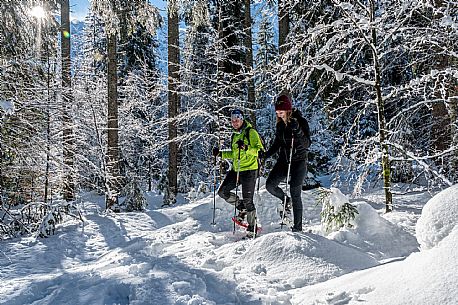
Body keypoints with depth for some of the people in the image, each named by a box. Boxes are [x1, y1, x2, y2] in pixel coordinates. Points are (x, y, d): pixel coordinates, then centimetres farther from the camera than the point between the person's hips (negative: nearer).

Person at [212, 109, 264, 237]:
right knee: (223, 192, 4)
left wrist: (246, 148, -31)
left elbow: (259, 150, -17)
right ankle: (243, 208, 22)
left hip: (249, 170, -8)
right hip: (236, 170, 8)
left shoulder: (251, 132, -8)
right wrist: (220, 153, 13)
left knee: (247, 200, -6)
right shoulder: (234, 135, 16)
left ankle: (252, 227, 10)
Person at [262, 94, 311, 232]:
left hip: (298, 161, -6)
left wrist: (297, 131, -32)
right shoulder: (279, 125, 7)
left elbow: (307, 144, -17)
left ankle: (297, 227, 1)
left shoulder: (301, 121, -11)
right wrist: (265, 155, 8)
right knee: (270, 185, -6)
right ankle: (286, 201, 24)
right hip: (283, 160, 6)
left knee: (295, 193, -7)